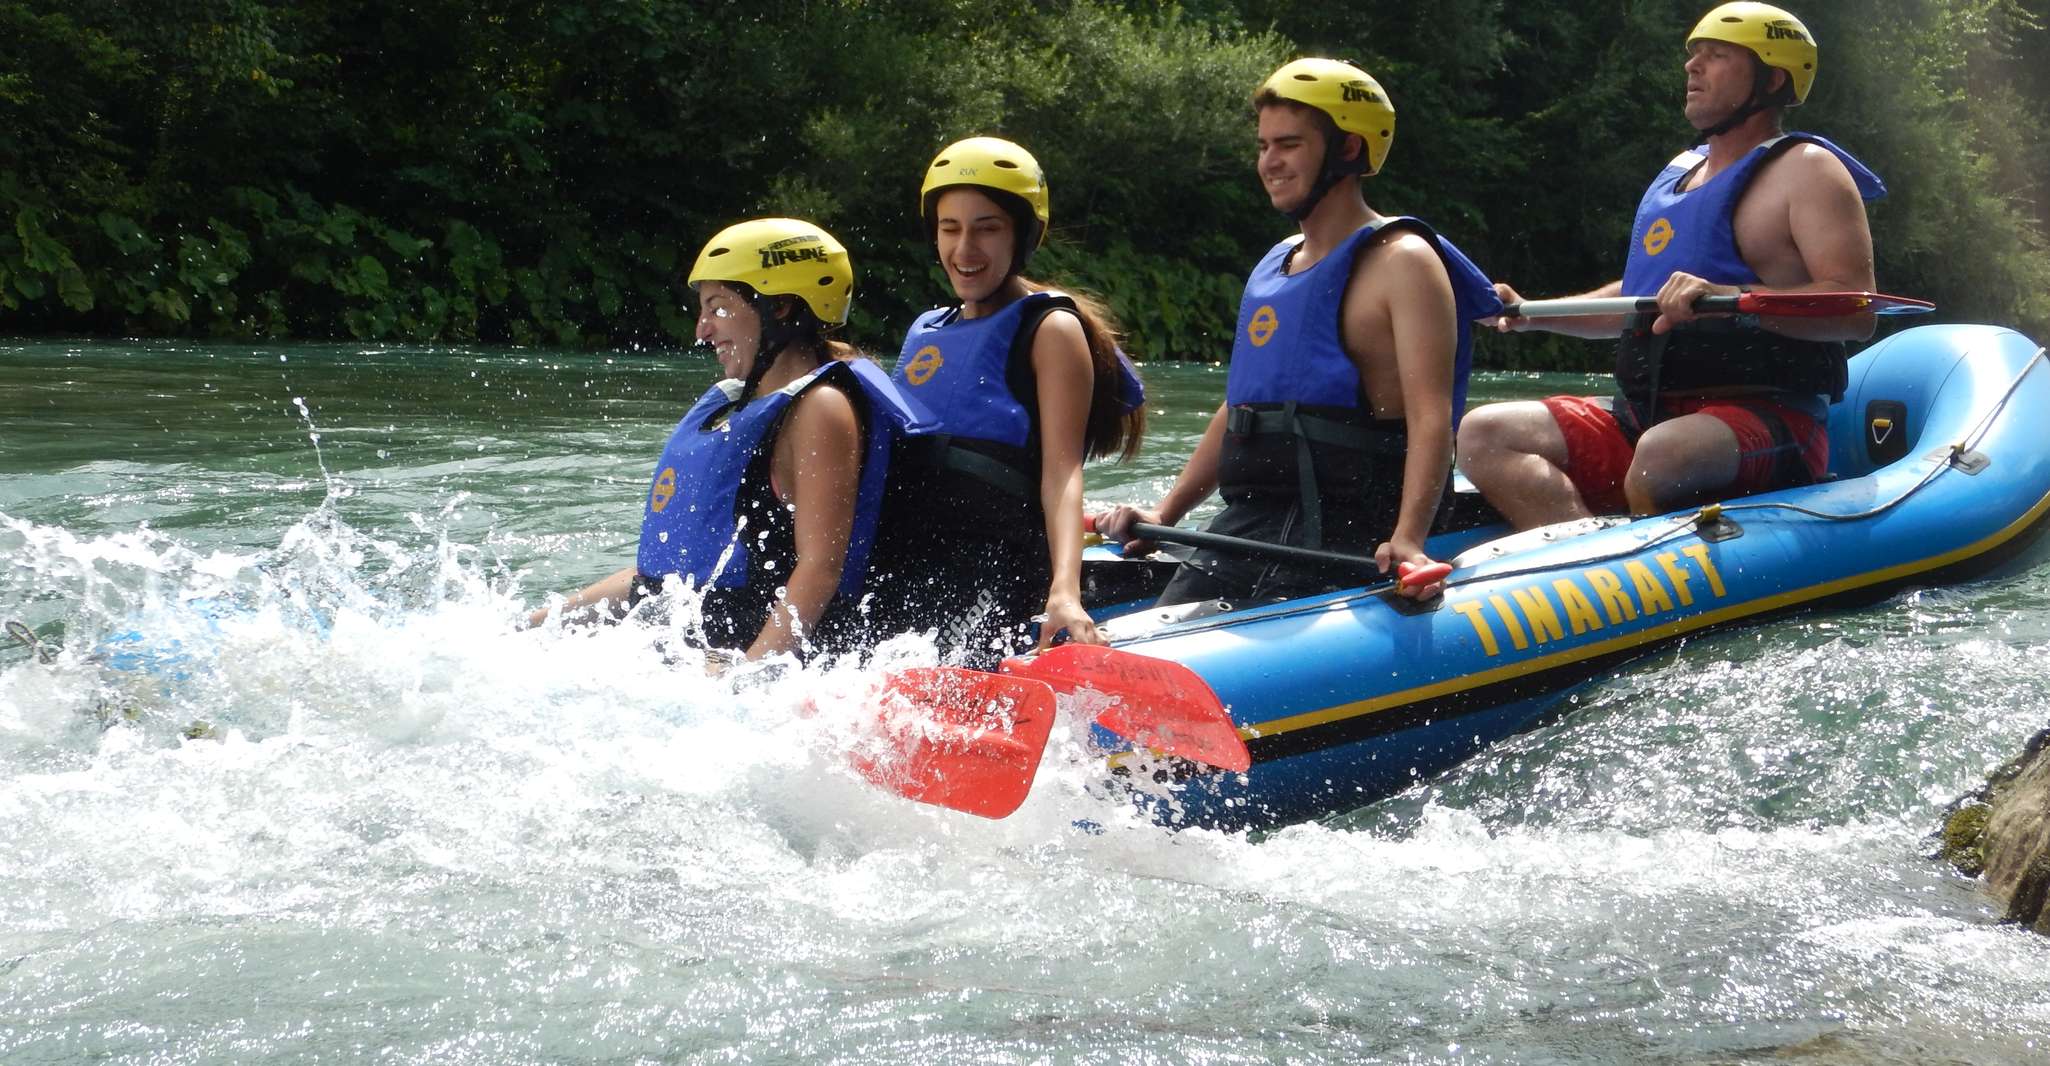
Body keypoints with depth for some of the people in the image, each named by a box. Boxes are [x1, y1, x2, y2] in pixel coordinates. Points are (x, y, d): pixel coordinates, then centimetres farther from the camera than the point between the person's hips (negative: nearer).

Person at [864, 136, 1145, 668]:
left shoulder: (1050, 330, 2)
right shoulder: (926, 334, 22)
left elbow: (1062, 470, -9)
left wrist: (1064, 592, -23)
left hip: (992, 569, -7)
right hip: (901, 570, 7)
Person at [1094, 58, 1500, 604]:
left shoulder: (1401, 262, -5)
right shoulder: (1276, 264, 21)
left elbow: (1431, 418, -17)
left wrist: (1407, 539, -31)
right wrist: (1164, 515, 18)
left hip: (1341, 533, -8)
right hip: (1245, 523, 8)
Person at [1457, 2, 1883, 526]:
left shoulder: (1805, 169, -2)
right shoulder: (1680, 172, 23)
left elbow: (1856, 310, -16)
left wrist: (1730, 297, -29)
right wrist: (1534, 315, 21)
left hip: (1766, 422, -8)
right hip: (1644, 417, 8)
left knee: (1662, 456, -41)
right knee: (1486, 434, -13)